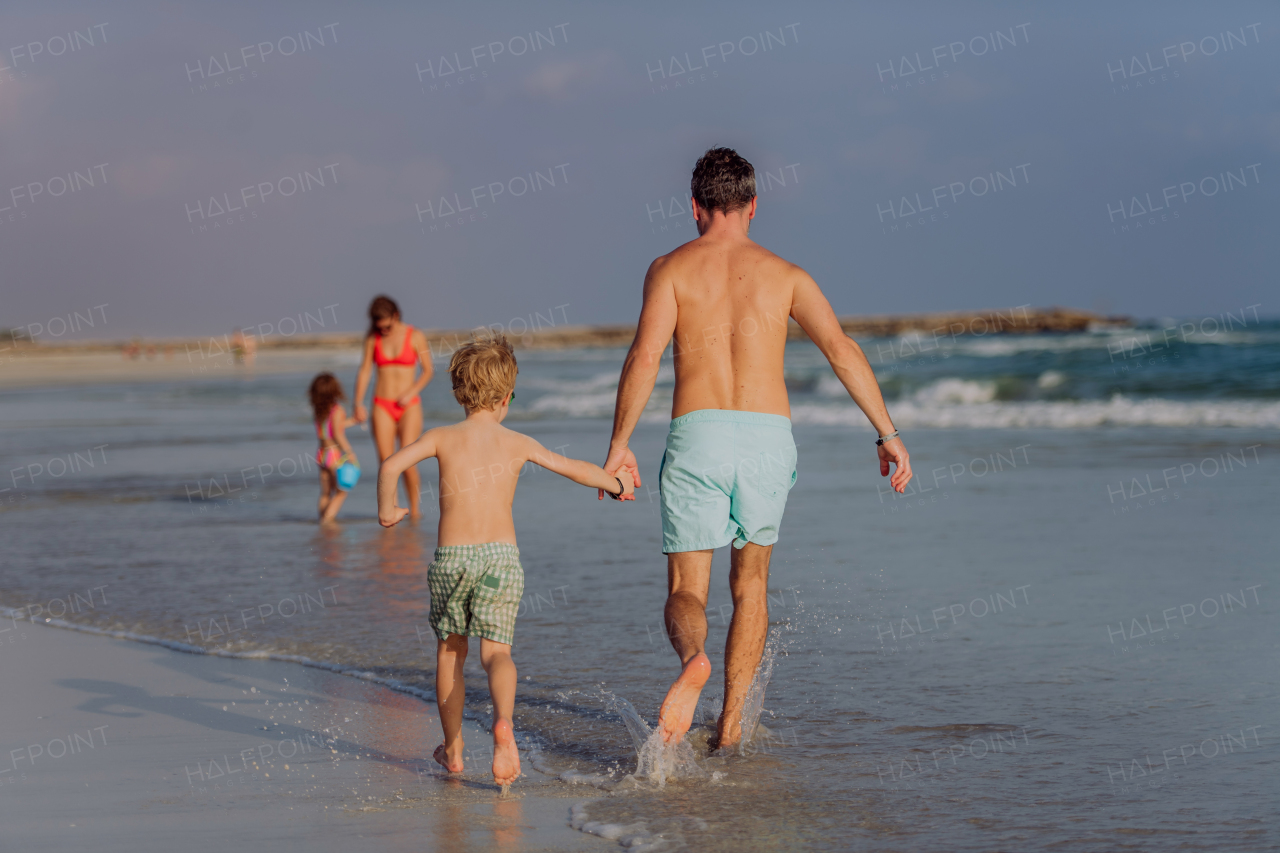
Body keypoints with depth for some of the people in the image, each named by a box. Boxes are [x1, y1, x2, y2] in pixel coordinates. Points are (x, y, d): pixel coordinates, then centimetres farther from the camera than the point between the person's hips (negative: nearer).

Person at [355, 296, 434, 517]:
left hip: (409, 407, -2)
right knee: (386, 464, -5)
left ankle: (414, 505, 11)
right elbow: (364, 371, 6)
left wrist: (411, 393, -13)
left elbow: (428, 370, 2)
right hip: (382, 407, 2)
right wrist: (358, 404, -5)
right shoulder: (372, 339, 4)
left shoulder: (415, 337, -3)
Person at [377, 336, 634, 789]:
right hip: (501, 554, 0)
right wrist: (616, 484, 34)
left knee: (450, 650, 17)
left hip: (451, 557, 0)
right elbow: (575, 468, 17)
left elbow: (392, 465, -10)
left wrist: (386, 510, 6)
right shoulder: (517, 444, 7)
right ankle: (503, 723, -34)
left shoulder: (442, 438, 4)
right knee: (496, 650, -3)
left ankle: (453, 748, 25)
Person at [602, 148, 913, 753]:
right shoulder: (784, 275, 12)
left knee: (685, 591, 3)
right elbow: (841, 349, 1)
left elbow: (645, 356, -7)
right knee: (750, 583, 20)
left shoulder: (671, 269, 6)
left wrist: (618, 445, -3)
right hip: (768, 434, 2)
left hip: (697, 433, -2)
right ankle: (731, 720, 15)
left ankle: (692, 660, -32)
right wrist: (887, 434, 3)